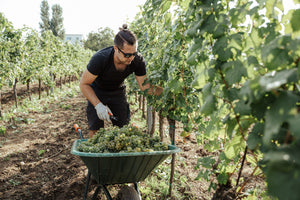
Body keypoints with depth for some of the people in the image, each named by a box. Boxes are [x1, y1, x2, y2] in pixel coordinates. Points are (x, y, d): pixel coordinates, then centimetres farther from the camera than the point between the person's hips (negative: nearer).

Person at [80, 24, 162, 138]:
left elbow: (143, 85, -15)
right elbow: (84, 84, -23)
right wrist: (98, 105, -33)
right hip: (97, 92, -2)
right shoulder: (100, 58, -36)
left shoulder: (138, 60, -27)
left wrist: (162, 89, -34)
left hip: (118, 92, 3)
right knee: (95, 130, -7)